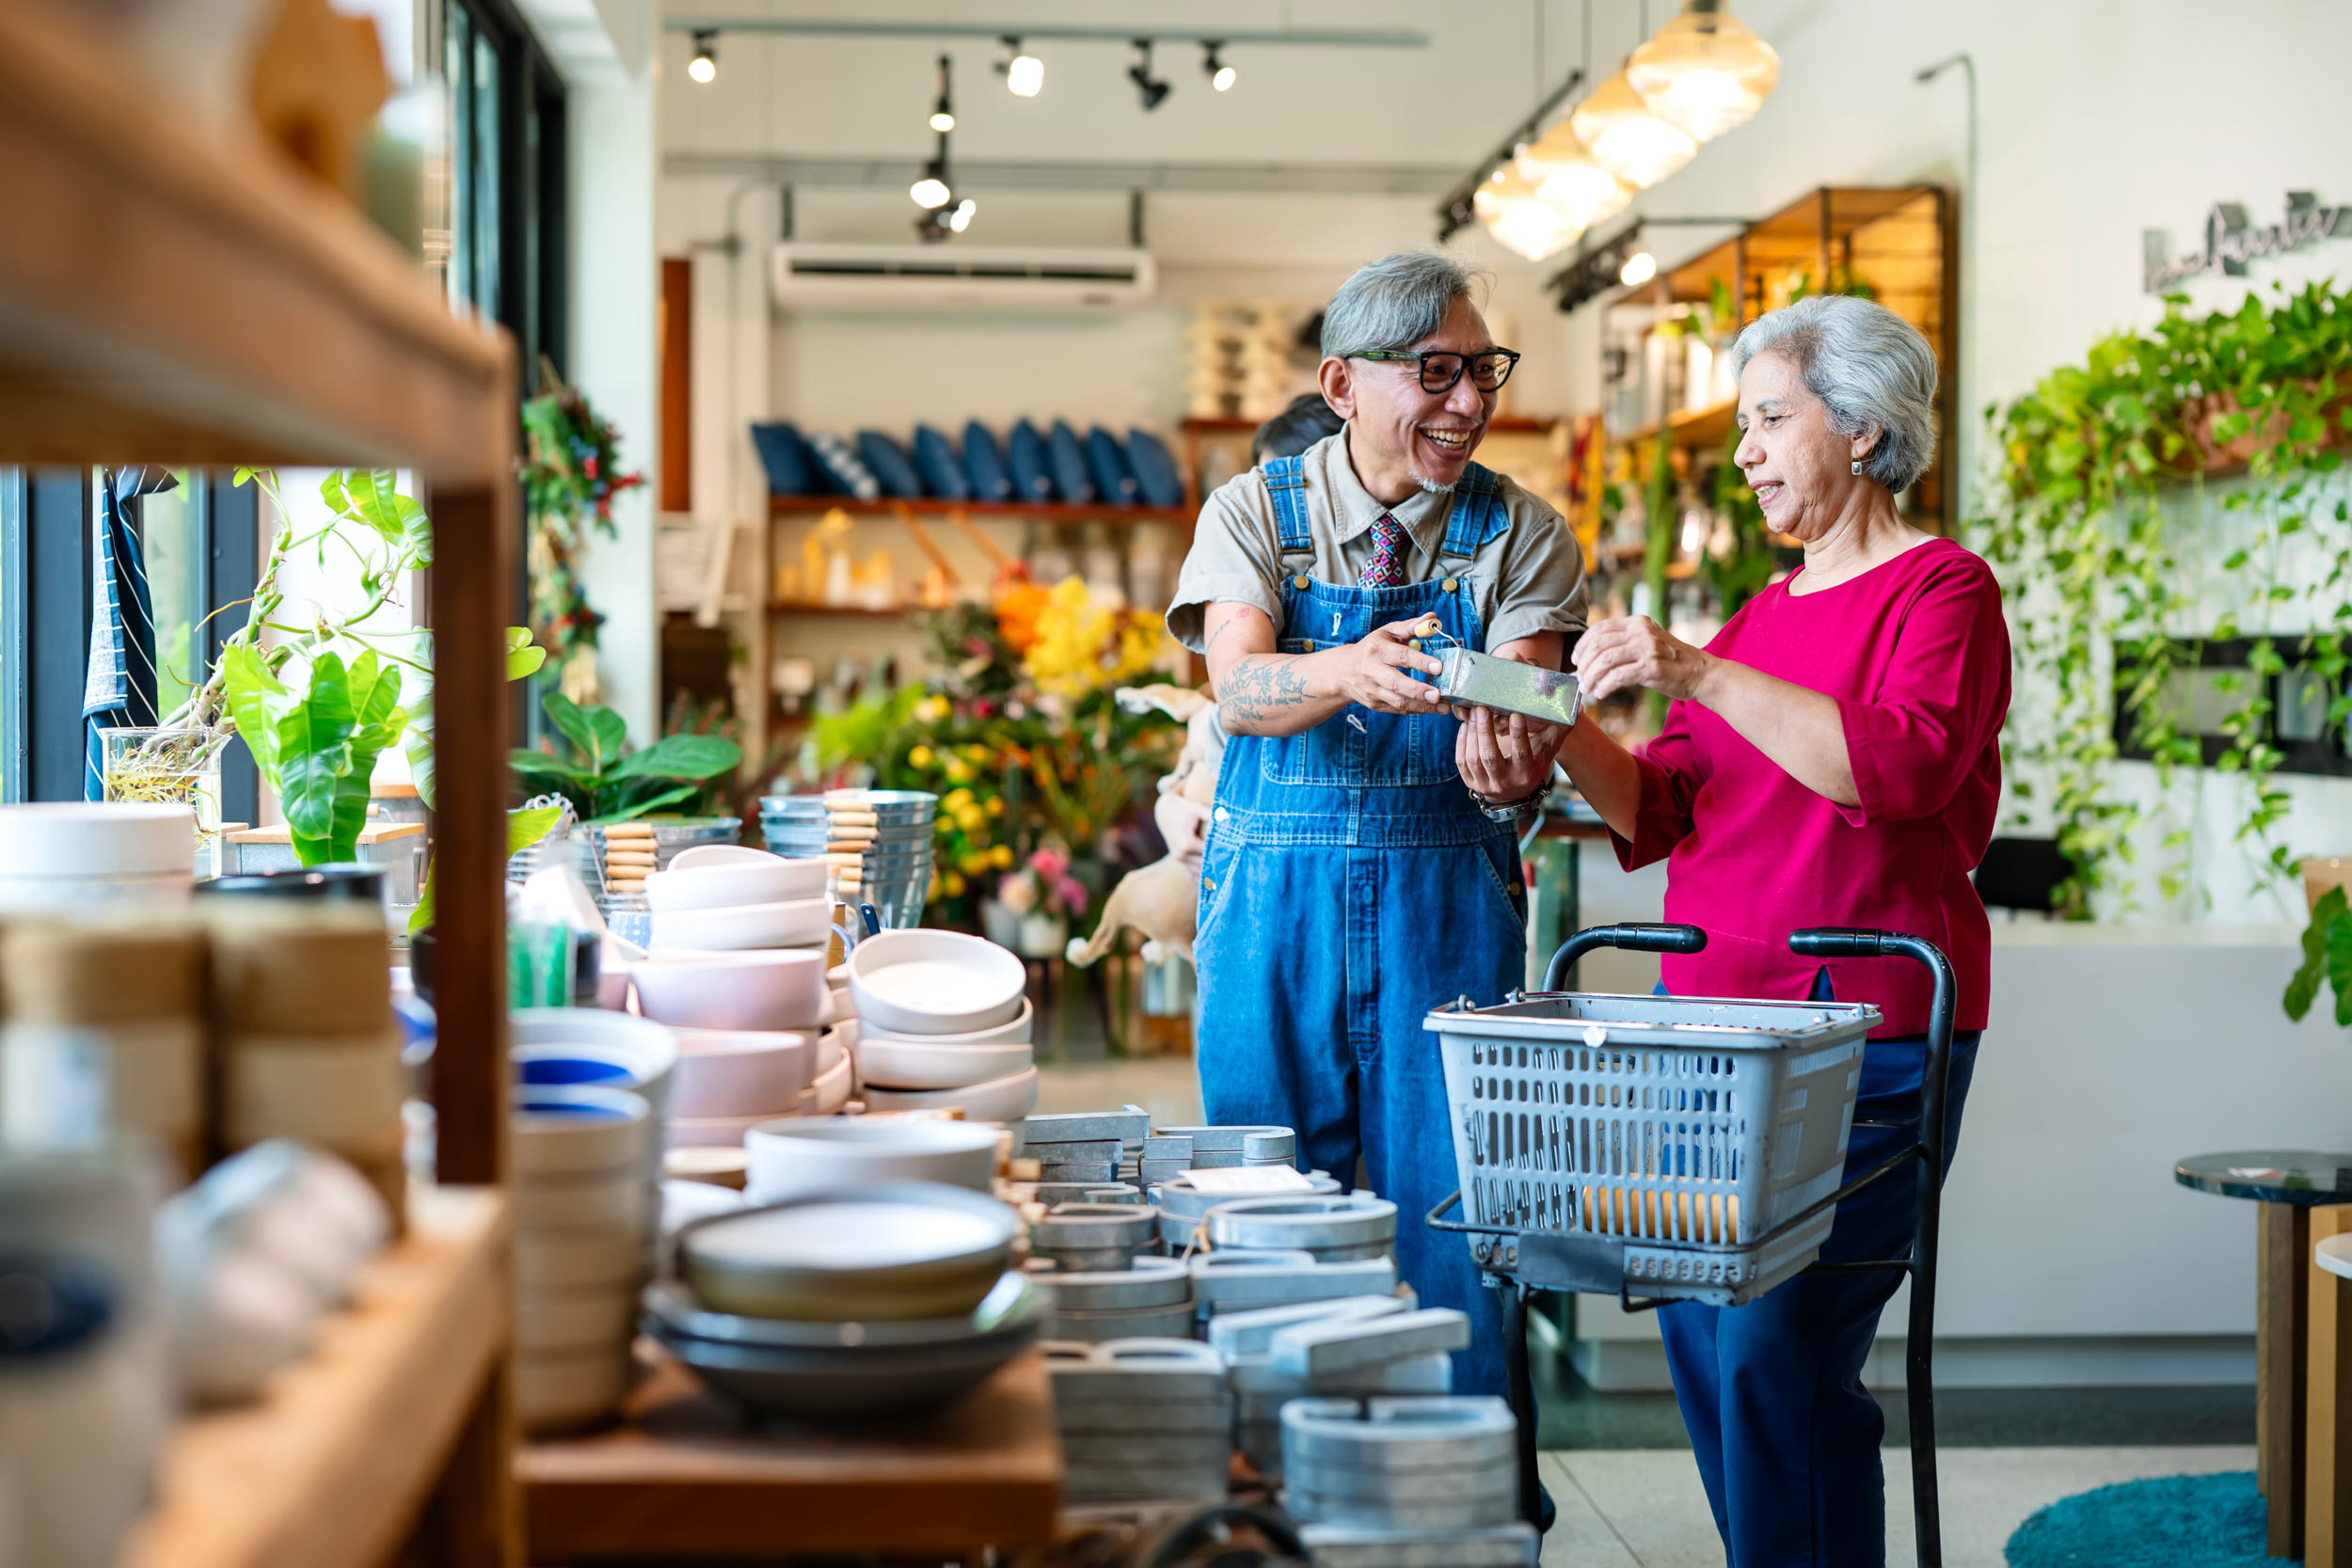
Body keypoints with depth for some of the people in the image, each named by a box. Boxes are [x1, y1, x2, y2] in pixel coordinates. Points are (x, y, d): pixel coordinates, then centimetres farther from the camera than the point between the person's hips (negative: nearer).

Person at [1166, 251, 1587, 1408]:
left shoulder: (1520, 534, 4)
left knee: (1448, 1236, 0)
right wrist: (1347, 672, -37)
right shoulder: (1253, 511, 2)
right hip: (1274, 904, 0)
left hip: (1447, 905, 0)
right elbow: (1238, 686, -15)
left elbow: (1515, 724, -9)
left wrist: (1511, 773, -34)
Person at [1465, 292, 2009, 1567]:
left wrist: (1698, 676, -23)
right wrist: (1563, 740, -4)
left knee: (1780, 1349, -12)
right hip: (1709, 1010, 7)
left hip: (1863, 1025, -7)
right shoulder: (1763, 614, 20)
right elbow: (1658, 810, 14)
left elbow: (1904, 763, -21)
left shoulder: (1941, 589, -2)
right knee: (1695, 1329, 7)